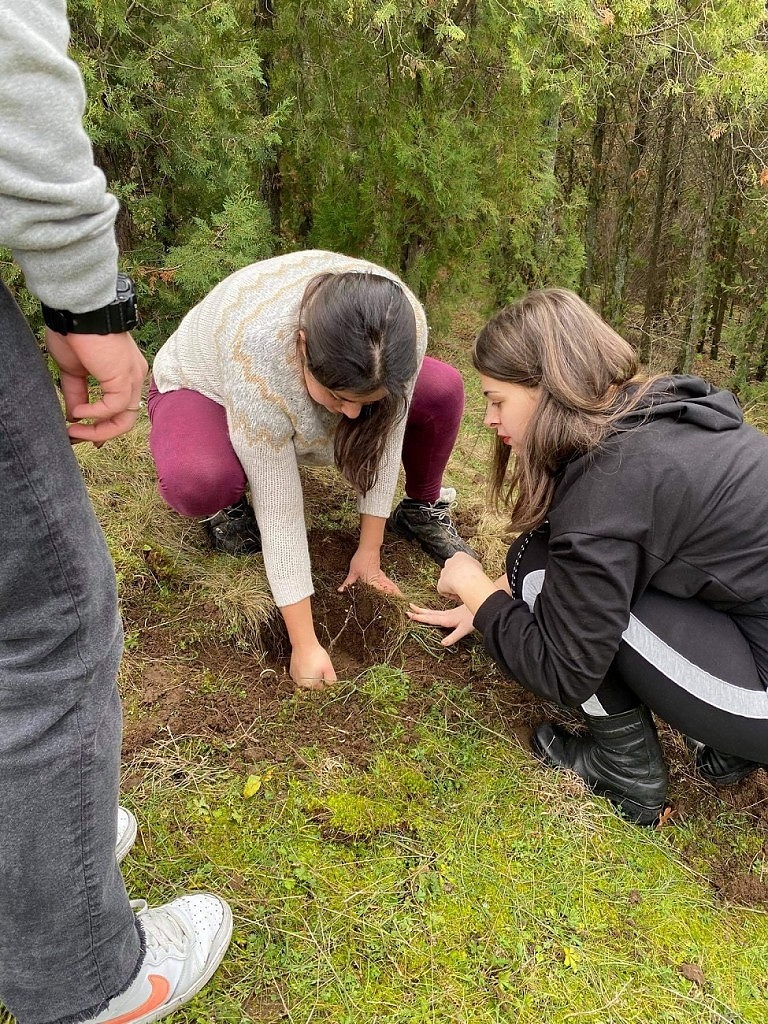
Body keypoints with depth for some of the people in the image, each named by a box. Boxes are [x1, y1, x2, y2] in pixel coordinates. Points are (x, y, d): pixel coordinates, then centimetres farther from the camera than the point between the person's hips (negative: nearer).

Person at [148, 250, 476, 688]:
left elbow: (385, 434, -18)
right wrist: (305, 645, -31)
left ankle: (422, 510, 7)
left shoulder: (403, 323, -32)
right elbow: (279, 508, -38)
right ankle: (230, 505, -3)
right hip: (206, 389, -3)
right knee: (197, 482, -40)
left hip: (303, 383, 4)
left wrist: (370, 551, -15)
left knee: (444, 390, -18)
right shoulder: (257, 348, -43)